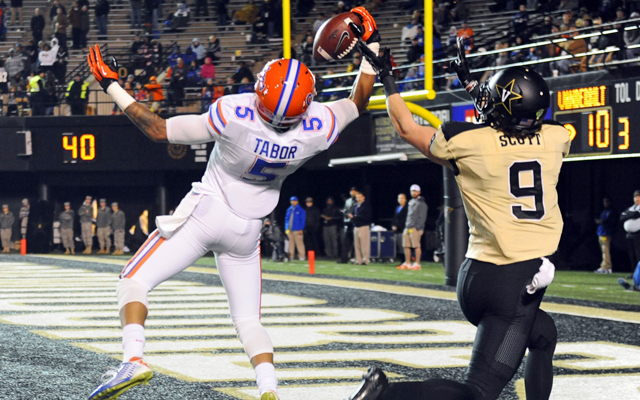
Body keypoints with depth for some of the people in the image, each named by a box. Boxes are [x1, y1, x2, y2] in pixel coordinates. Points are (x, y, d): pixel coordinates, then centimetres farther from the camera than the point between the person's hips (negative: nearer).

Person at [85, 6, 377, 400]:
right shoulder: (319, 129, -18)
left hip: (206, 214, -4)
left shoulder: (234, 115, -28)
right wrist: (371, 43, 14)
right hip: (247, 230, 4)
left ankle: (134, 358, -20)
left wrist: (111, 86, -8)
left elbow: (160, 130, -17)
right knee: (248, 319, 14)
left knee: (135, 280, 2)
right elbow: (358, 103, 6)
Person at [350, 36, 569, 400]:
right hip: (520, 284, -3)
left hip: (478, 276, 3)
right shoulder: (556, 139, 0)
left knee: (543, 334, 32)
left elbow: (407, 127, 14)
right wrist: (473, 84, 32)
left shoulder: (465, 142, -4)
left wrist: (387, 78, 26)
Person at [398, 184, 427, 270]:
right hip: (407, 227, 8)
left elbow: (422, 217, -9)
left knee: (416, 246, -8)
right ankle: (407, 263, 11)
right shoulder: (411, 202, 20)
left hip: (415, 228, -8)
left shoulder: (421, 203, -4)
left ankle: (417, 264, -7)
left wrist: (419, 228, -16)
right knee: (406, 246, 5)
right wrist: (406, 226, 17)